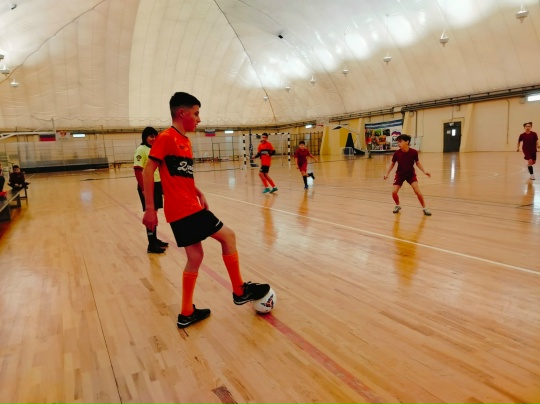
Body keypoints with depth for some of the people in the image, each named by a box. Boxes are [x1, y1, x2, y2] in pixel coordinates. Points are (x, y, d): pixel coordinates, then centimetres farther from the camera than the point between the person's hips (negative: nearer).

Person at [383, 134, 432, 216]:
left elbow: (418, 163, -3)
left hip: (411, 174, -1)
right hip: (400, 174, 1)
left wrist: (424, 171, -12)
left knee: (417, 191, -16)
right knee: (394, 192, -10)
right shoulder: (397, 153, -16)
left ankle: (424, 208, 3)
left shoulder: (414, 152, -18)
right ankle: (398, 206, 20)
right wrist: (387, 173, -7)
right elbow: (392, 164, 0)